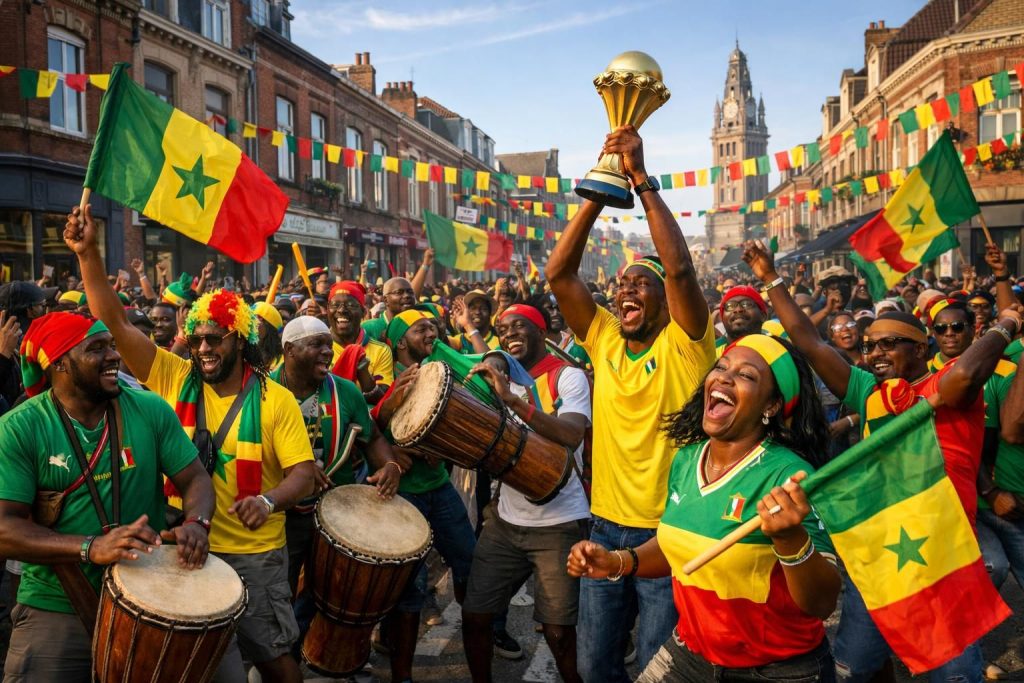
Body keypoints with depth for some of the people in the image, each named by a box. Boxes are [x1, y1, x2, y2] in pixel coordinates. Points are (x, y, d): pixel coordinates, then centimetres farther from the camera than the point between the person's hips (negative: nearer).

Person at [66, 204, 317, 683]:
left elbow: (303, 475, -12)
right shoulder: (173, 378, -3)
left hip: (253, 554, -2)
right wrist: (88, 253, -19)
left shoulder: (276, 401, -10)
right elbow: (116, 323, -10)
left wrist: (268, 500, -31)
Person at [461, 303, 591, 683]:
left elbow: (571, 437, -27)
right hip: (505, 521, 6)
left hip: (559, 524, -5)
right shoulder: (500, 378, 9)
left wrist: (511, 398, -32)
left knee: (558, 630, 2)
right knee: (474, 615, 9)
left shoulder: (567, 376, -9)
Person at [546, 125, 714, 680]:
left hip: (669, 531, -5)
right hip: (606, 525, 5)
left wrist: (640, 178, -23)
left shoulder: (684, 343, -9)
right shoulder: (604, 339, 3)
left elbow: (679, 267, -25)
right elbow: (558, 273, -6)